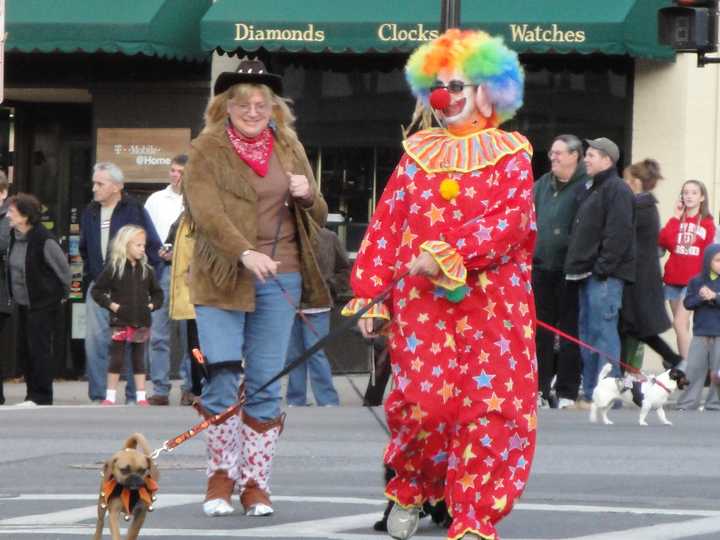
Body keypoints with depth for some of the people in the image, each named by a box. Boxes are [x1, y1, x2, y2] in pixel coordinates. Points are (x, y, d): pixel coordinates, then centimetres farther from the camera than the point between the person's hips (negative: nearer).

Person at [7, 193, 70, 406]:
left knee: (39, 349, -5)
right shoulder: (14, 237, 3)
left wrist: (63, 294, 2)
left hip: (43, 303, -8)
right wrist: (13, 295, 17)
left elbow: (63, 268, -10)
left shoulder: (44, 240, -20)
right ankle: (33, 395, 18)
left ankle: (41, 397, 1)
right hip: (22, 302, 8)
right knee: (23, 349, 9)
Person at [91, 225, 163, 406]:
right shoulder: (113, 269, -6)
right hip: (120, 322, -3)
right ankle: (110, 396, 7)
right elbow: (97, 291, -2)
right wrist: (110, 305, -10)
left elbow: (157, 292, 18)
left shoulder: (146, 270, 6)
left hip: (141, 323, 3)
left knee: (139, 359, 8)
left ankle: (141, 396, 12)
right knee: (116, 359, 1)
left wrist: (152, 305, 2)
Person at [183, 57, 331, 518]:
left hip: (279, 279, 3)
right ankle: (221, 473, 10)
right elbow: (206, 213, -14)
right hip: (223, 280, -3)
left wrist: (307, 195, -5)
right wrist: (245, 253, -30)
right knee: (222, 380, -6)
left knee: (266, 386, 1)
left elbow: (318, 219, 19)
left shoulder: (289, 149, 13)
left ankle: (256, 481, 8)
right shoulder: (207, 150, 0)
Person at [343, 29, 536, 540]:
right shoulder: (418, 154, 13)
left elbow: (512, 222, -11)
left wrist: (446, 256, -19)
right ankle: (410, 488, 16)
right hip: (422, 300, 1)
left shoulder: (511, 156, 4)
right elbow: (385, 227, 10)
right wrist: (369, 296, 2)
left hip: (494, 302, -1)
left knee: (490, 405, -6)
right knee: (425, 400, -10)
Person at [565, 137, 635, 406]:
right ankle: (590, 392, 15)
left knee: (603, 331, -12)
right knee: (587, 332, 11)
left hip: (606, 275, -11)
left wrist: (603, 267, -21)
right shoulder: (593, 190, 21)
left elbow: (618, 233, -19)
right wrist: (576, 266, 19)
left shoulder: (617, 190, -10)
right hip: (589, 274, 11)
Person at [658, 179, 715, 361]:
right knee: (682, 326, 9)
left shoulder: (707, 223, 1)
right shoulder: (676, 220, 10)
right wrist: (676, 218, -6)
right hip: (673, 279, 4)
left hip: (693, 281, -4)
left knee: (679, 324, -16)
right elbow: (664, 242, -6)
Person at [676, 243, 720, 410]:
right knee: (694, 369, 0)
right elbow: (687, 303, 0)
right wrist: (701, 298, -16)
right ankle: (687, 402, 4)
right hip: (700, 332, 1)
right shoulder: (696, 281, 5)